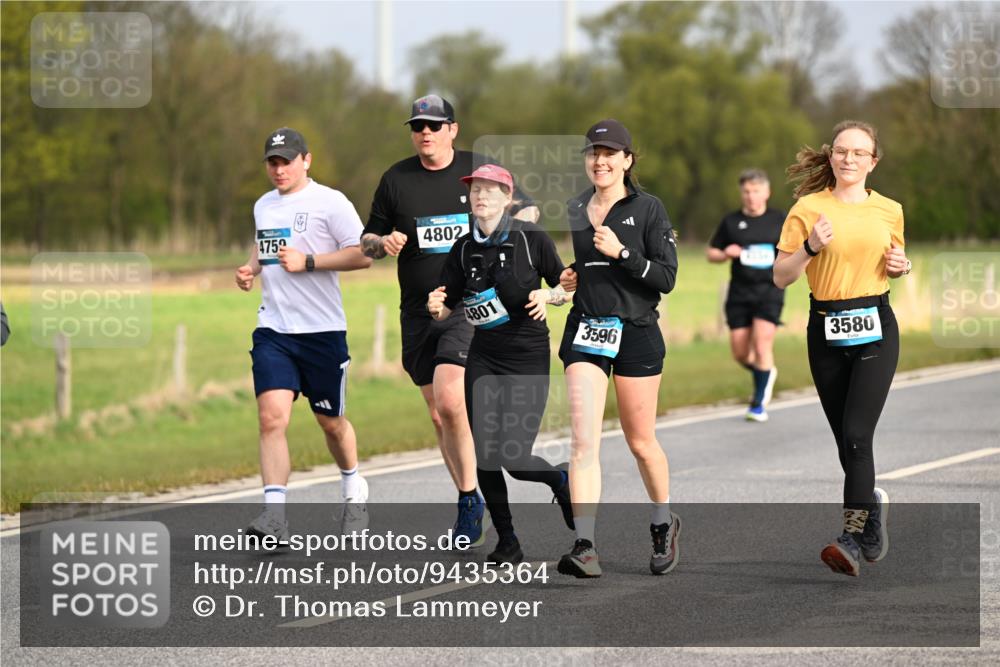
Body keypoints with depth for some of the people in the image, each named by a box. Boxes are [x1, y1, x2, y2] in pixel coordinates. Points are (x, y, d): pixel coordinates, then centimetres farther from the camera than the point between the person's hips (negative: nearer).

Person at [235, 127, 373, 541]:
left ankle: (354, 492, 39)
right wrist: (251, 269, 11)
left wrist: (307, 262, -18)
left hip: (322, 330, -4)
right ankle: (274, 515, -20)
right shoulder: (263, 206, 14)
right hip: (273, 331, 4)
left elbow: (363, 255, -12)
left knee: (330, 421, 10)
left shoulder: (329, 202, -7)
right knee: (271, 417, -14)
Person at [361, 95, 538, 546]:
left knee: (450, 401, -21)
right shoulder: (395, 180, 7)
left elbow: (527, 209, 15)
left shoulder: (481, 170, 2)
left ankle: (468, 500, -9)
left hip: (471, 307, -4)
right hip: (418, 311, 4)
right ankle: (471, 503, 22)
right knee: (438, 416, 8)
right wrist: (383, 243, -9)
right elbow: (367, 241, 14)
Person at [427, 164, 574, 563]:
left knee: (514, 458, -10)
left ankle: (560, 480, 24)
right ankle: (507, 542, 14)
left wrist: (548, 296, -16)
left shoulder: (532, 239, -5)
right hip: (483, 359, 4)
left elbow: (567, 288, 4)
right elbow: (446, 308, 7)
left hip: (528, 358, -4)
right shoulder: (464, 249, 5)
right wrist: (436, 307, -15)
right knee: (485, 456, -1)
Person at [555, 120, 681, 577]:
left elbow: (666, 277, -8)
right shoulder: (574, 210, 10)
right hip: (585, 332, 3)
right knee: (583, 441, -12)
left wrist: (622, 253, -19)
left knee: (641, 442, 8)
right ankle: (584, 547, -19)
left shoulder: (648, 209, -3)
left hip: (635, 332, -3)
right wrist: (565, 279, 5)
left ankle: (663, 523, 34)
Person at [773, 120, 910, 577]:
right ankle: (872, 504, 34)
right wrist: (810, 247, -19)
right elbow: (781, 277, -3)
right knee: (846, 440, 6)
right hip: (826, 330, 1)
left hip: (875, 328, -1)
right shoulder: (809, 208, -1)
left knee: (856, 434, -16)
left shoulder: (890, 211, 6)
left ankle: (853, 538, -19)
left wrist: (900, 266, 1)